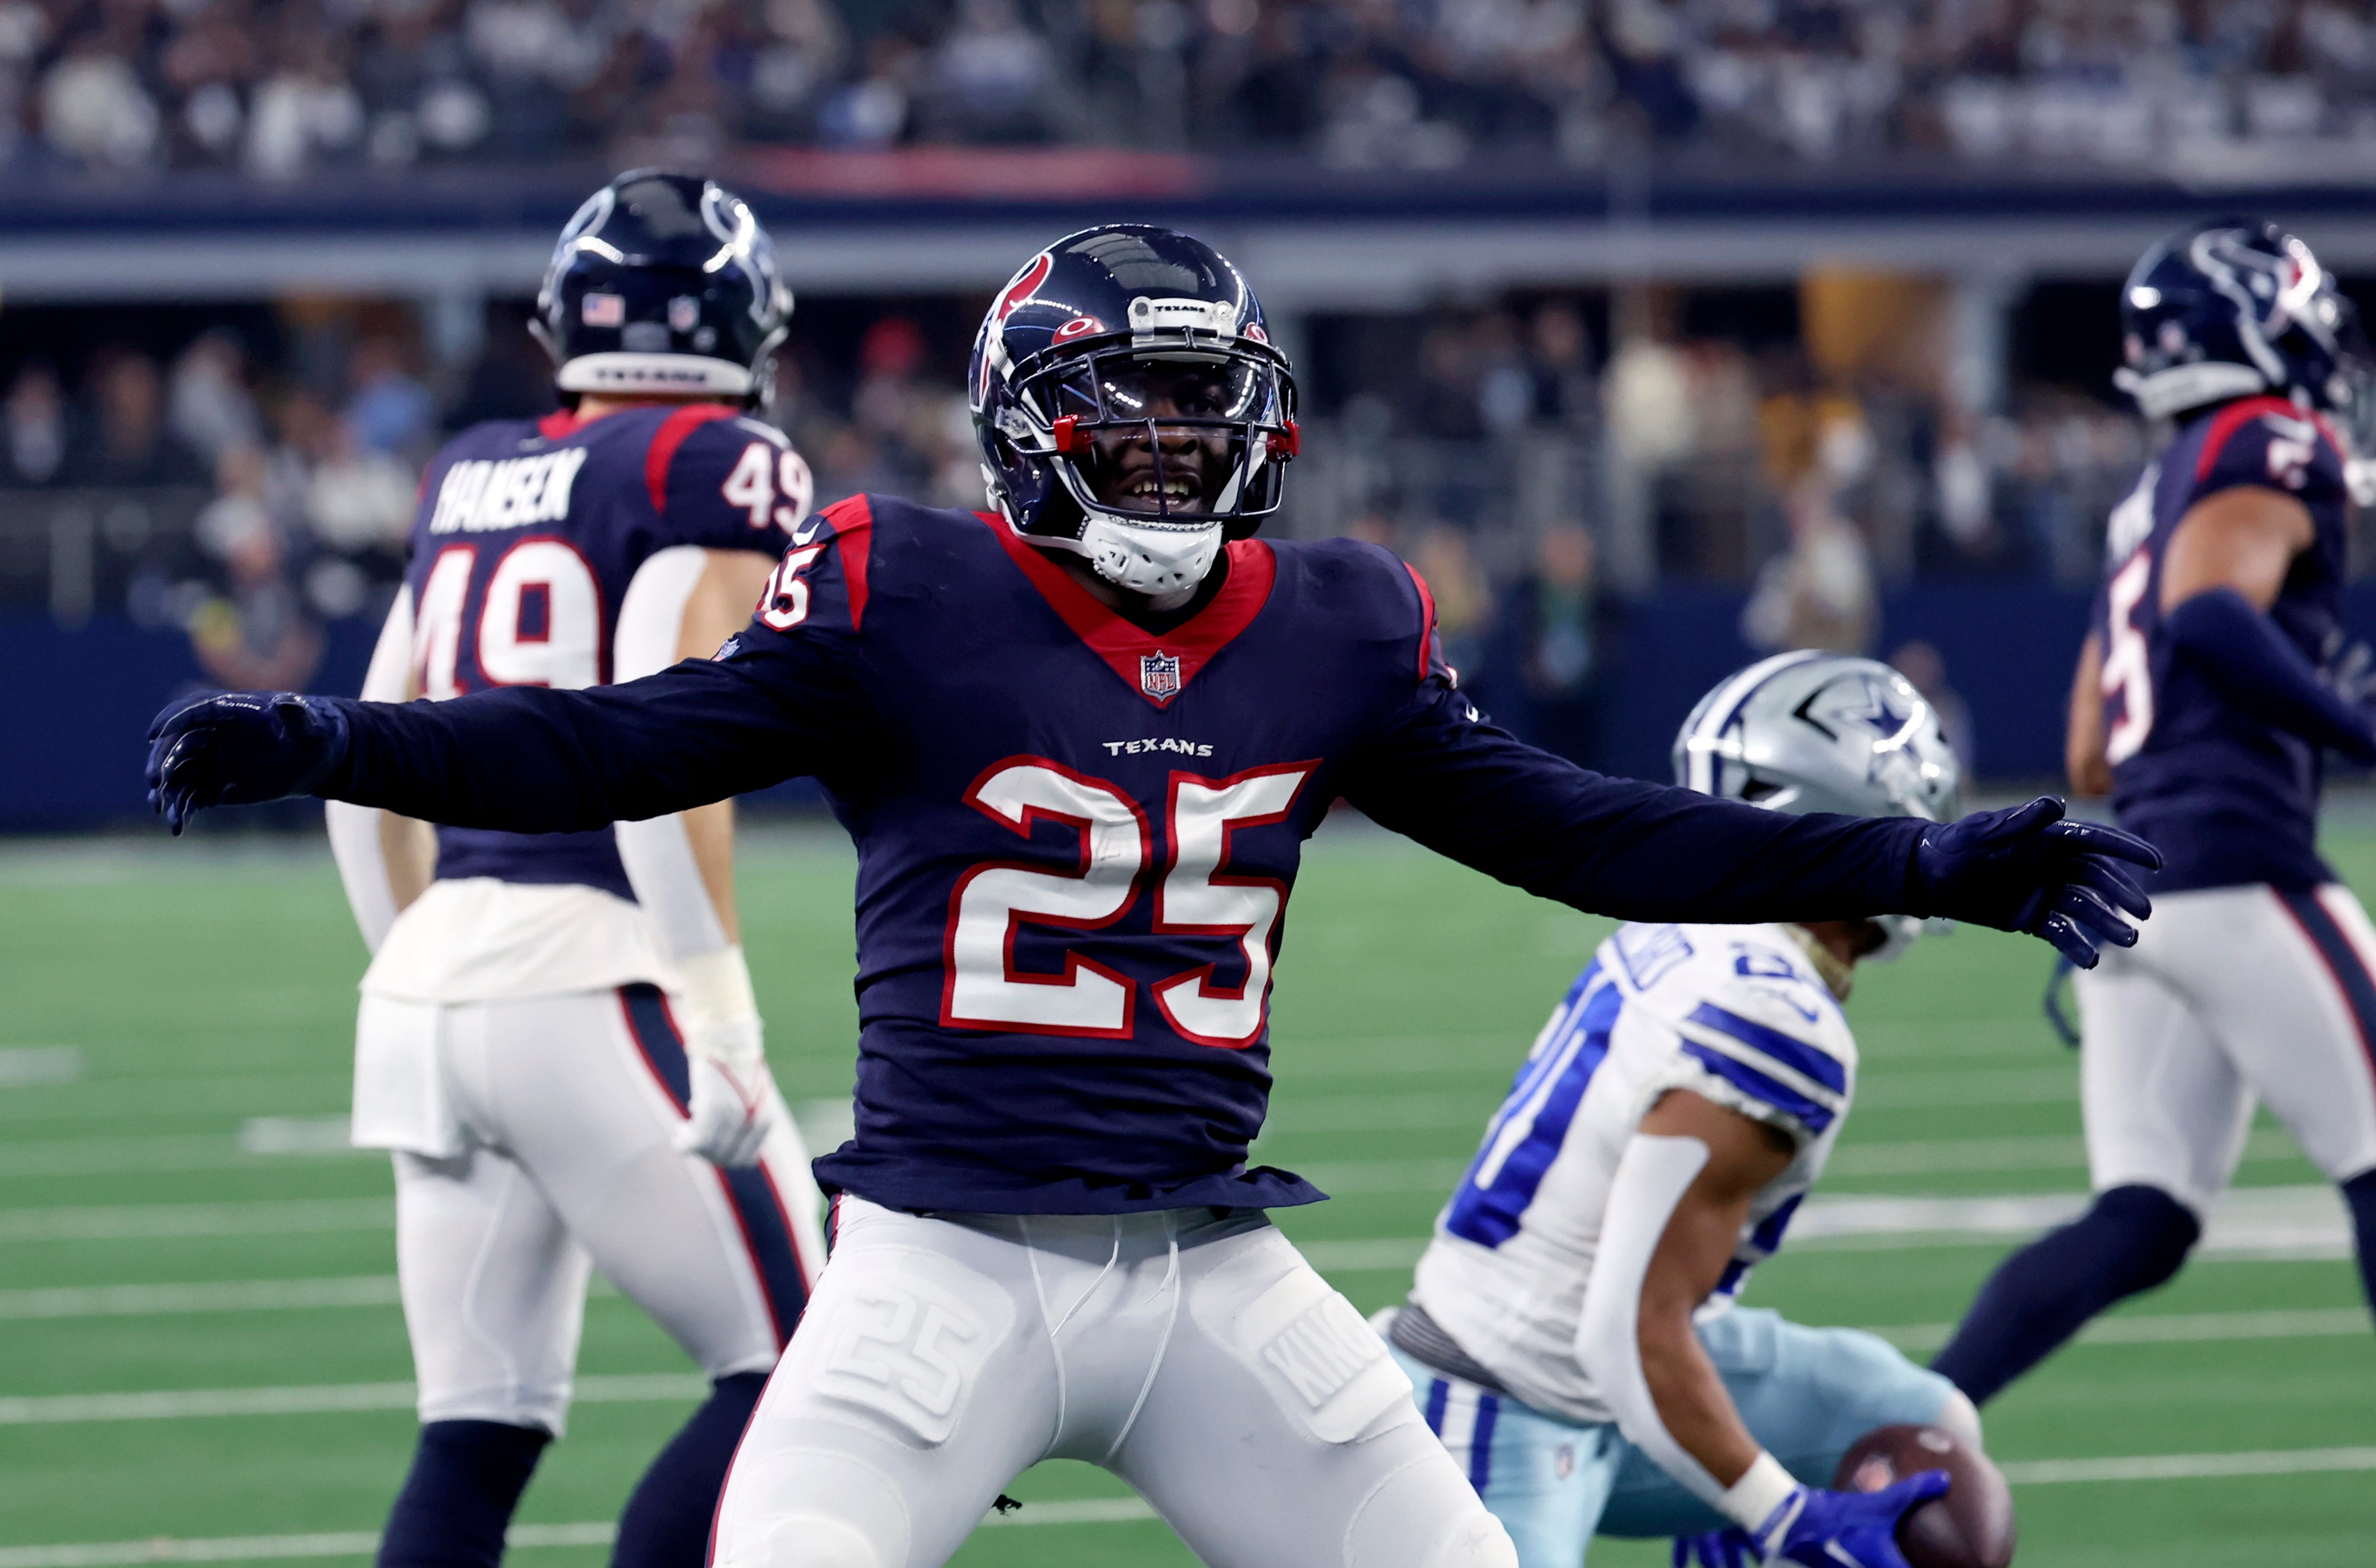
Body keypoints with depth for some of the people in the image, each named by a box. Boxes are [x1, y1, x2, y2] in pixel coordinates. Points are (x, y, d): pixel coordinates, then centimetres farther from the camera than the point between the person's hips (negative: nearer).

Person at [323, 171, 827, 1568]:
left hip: (429, 981, 7)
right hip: (593, 972, -7)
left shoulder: (471, 478, 16)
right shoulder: (721, 472, -4)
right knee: (792, 1383, 0)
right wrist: (722, 1020, -16)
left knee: (477, 1442, 9)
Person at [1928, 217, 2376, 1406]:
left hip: (2130, 869, 8)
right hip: (2236, 870, -8)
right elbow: (2213, 625, -22)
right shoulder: (2275, 449, -3)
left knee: (2138, 1227, 2)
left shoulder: (2155, 499, 24)